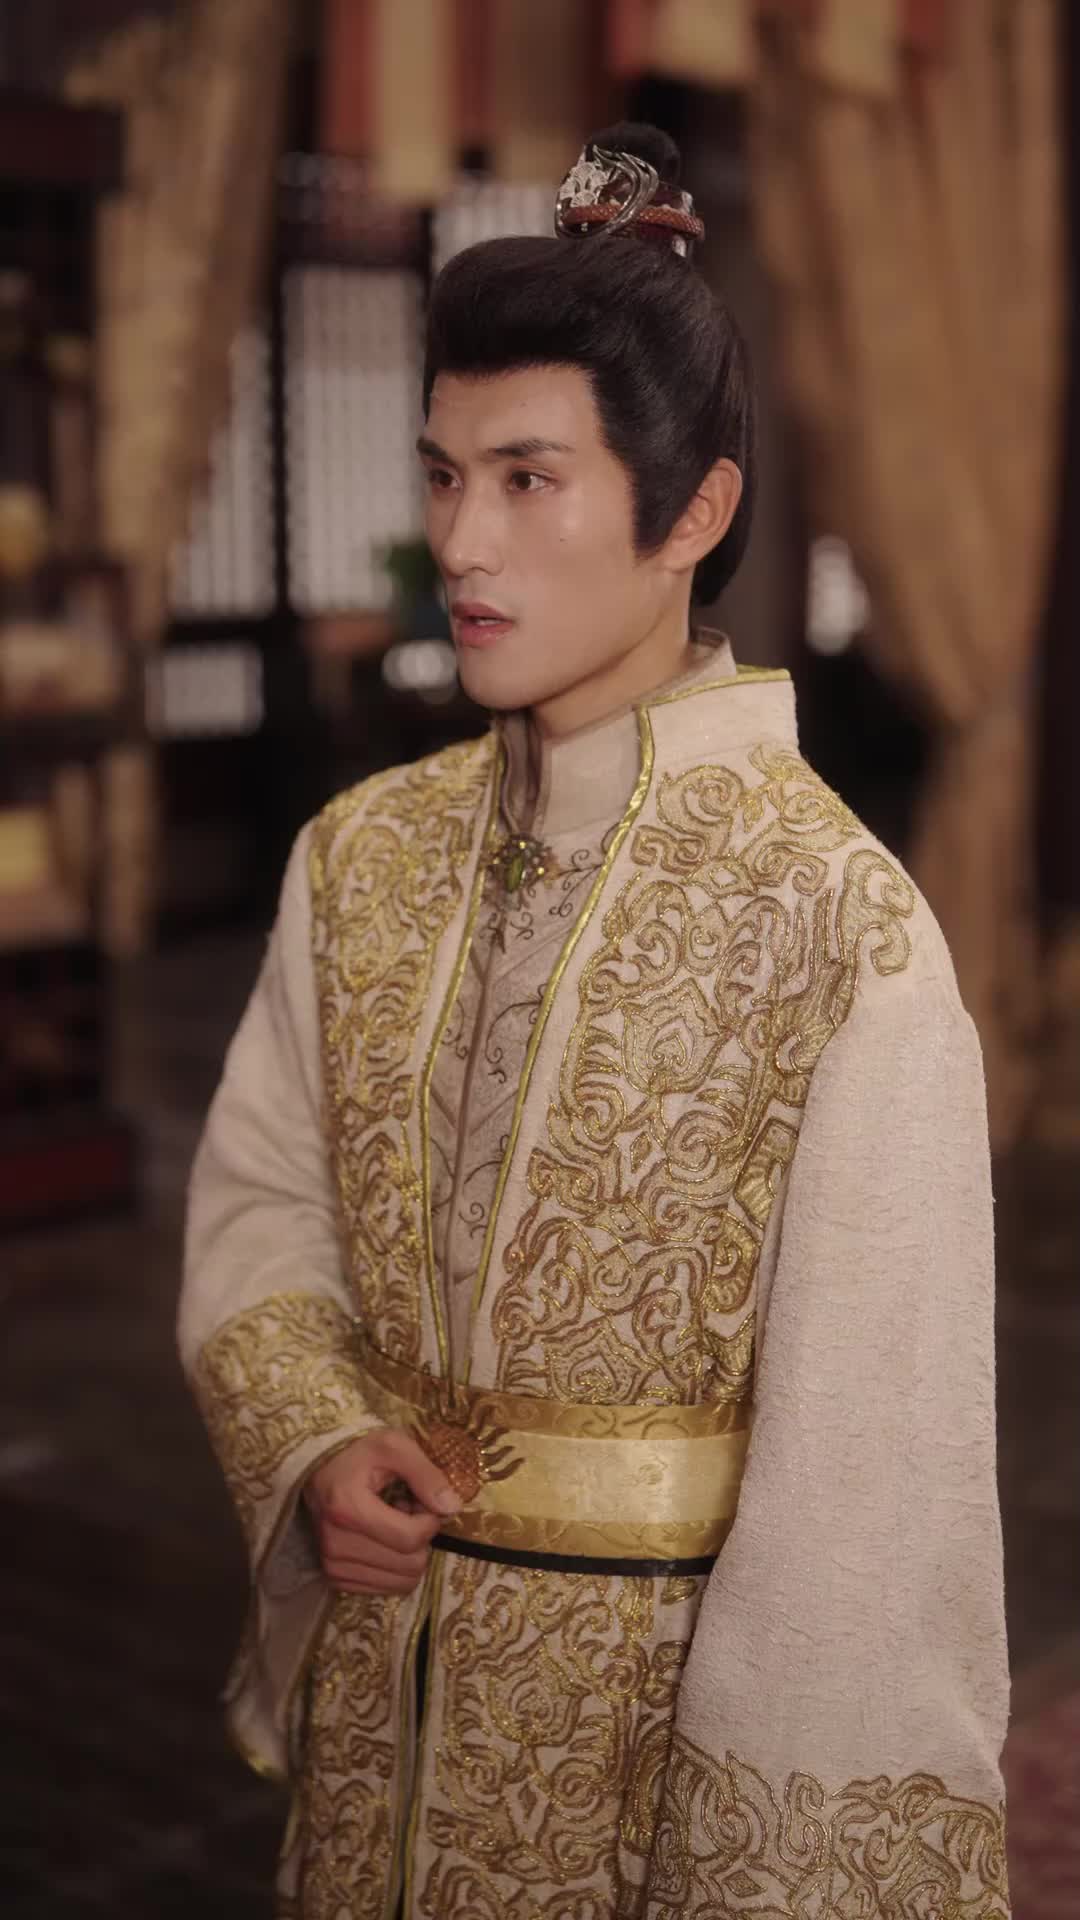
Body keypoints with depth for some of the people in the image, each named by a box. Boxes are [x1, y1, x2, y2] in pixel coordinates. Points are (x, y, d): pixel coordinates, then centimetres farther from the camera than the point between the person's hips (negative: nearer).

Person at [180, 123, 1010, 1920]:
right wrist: (318, 1442, -13)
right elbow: (258, 1203, 5)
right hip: (379, 1664, 5)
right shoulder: (365, 857, -1)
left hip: (661, 1688, -4)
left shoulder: (841, 924, -18)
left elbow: (872, 1450, -17)